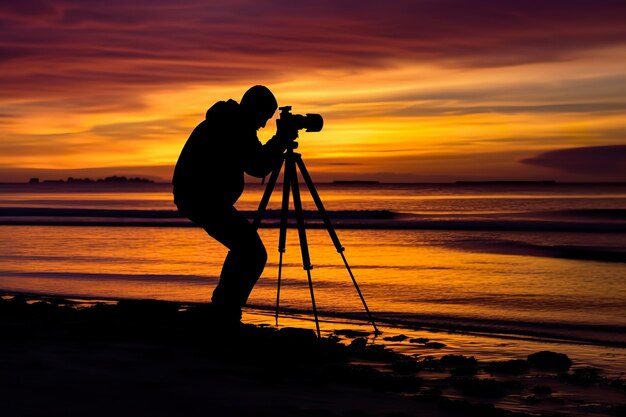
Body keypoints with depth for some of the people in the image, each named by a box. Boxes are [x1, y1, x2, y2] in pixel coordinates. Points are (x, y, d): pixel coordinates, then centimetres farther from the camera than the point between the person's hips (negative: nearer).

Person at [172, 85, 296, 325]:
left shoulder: (224, 124, 18)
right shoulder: (235, 129, -13)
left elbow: (254, 164, 24)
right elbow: (259, 168, -15)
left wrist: (281, 141, 14)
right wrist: (282, 140, -4)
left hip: (193, 197, 11)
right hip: (205, 199, -11)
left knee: (243, 248, 23)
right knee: (254, 253, -10)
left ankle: (220, 309, 27)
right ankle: (225, 314, -9)